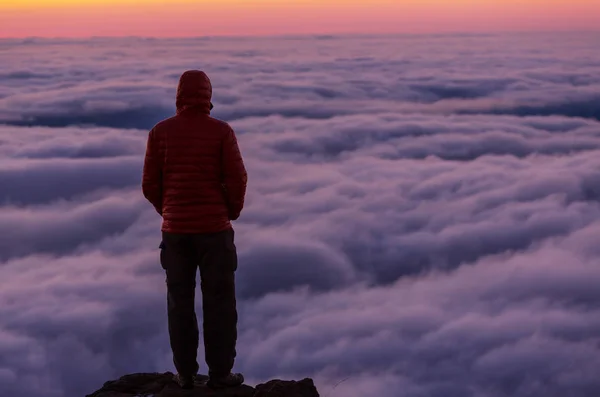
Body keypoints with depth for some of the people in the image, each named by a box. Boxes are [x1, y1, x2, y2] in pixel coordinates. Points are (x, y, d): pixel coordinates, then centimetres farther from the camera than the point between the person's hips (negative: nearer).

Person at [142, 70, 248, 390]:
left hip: (175, 229, 2)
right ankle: (220, 373, 10)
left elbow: (150, 185, -1)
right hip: (214, 228, -2)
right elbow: (237, 180, -11)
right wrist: (232, 212, 9)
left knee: (180, 301, 12)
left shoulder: (160, 132, -2)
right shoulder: (222, 131, -7)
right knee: (219, 301, 7)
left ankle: (185, 373, 17)